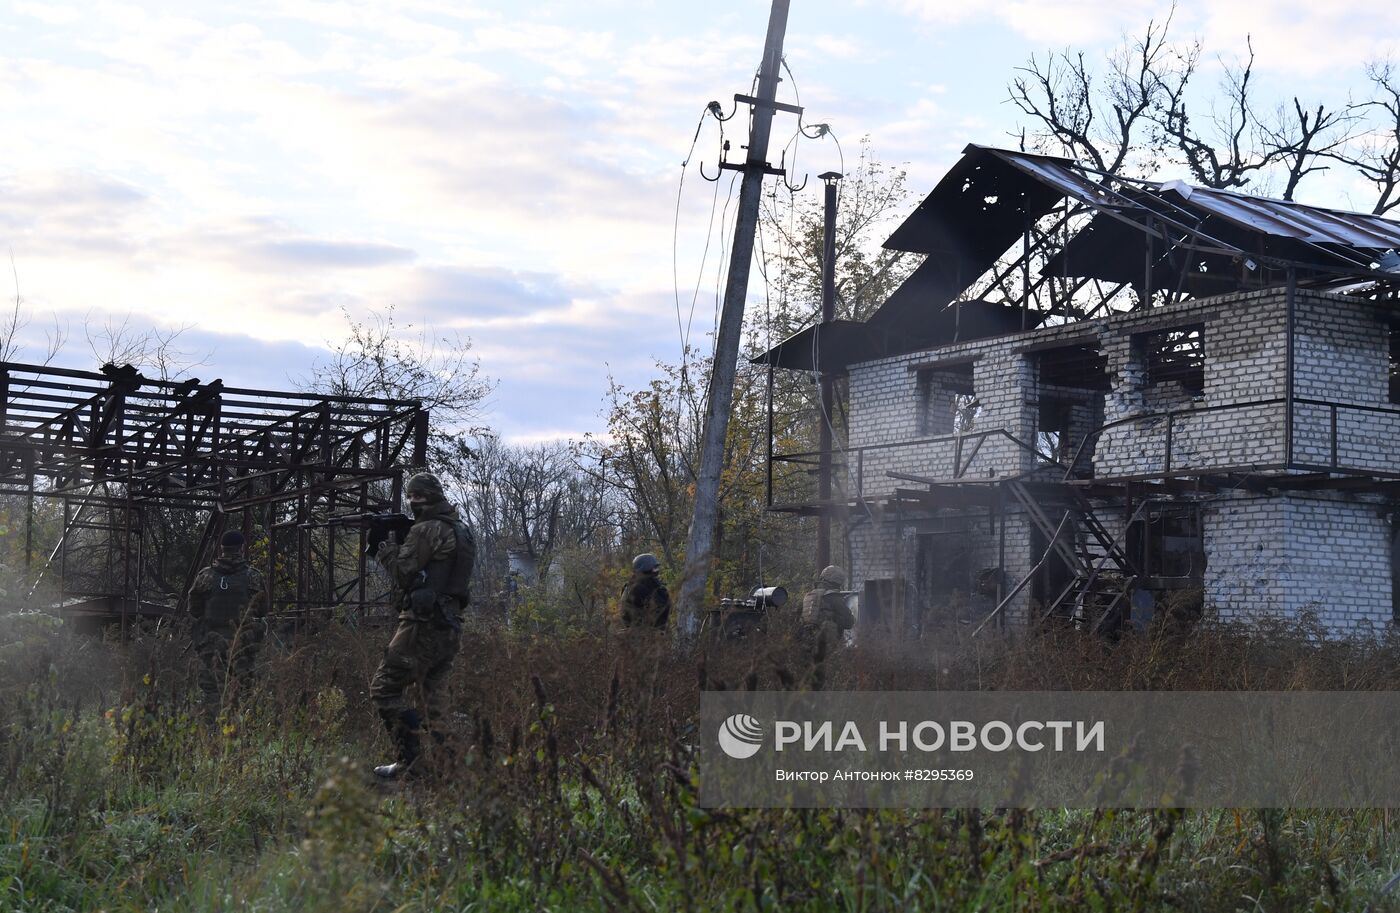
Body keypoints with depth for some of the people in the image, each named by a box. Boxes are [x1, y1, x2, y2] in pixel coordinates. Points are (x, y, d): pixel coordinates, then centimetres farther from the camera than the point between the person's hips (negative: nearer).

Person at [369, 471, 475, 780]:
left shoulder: (426, 531, -12)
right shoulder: (462, 530, 16)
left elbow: (403, 574, -12)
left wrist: (386, 550, 4)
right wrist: (399, 545, 15)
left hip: (423, 625, -9)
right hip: (451, 627, 9)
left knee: (385, 688, -3)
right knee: (434, 695, 13)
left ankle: (410, 757, -11)